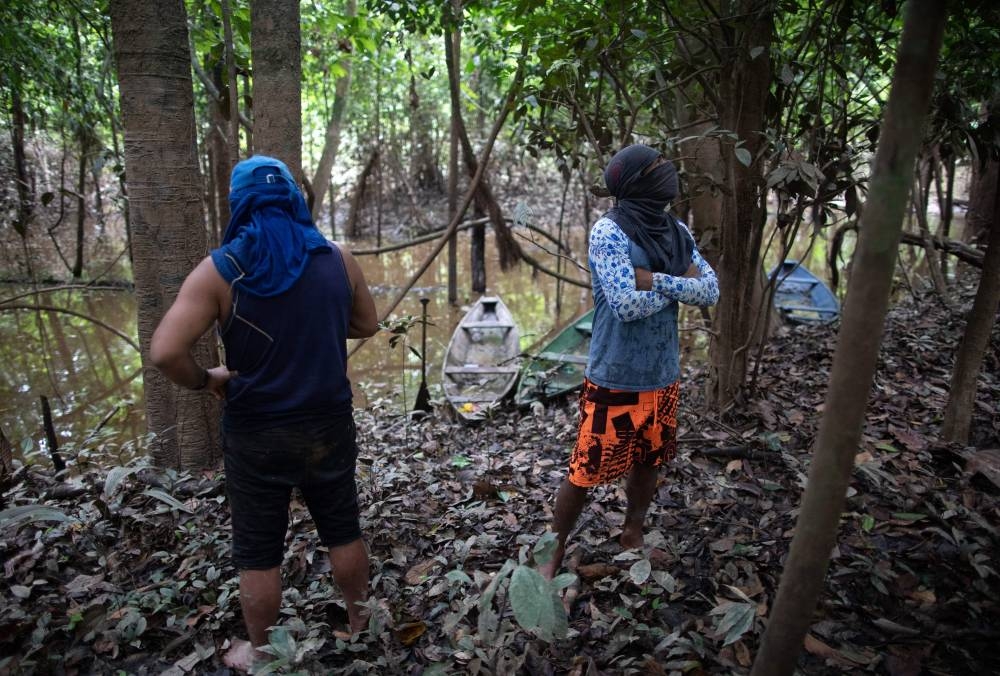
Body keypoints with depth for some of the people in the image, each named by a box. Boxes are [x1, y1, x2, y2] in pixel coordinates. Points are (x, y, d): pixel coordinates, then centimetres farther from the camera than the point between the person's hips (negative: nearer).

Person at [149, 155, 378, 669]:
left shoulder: (220, 269, -12)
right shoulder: (337, 259, -2)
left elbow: (165, 352, -19)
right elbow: (368, 325, 11)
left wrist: (205, 381, -2)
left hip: (257, 434, -3)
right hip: (329, 425, 3)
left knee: (258, 553, 15)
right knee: (343, 532, 21)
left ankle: (259, 653, 33)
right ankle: (358, 623, 41)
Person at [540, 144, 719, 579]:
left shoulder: (677, 232, 5)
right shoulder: (609, 231, -15)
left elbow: (711, 290, -2)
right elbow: (627, 303, -23)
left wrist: (656, 279, -16)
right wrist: (680, 285, -9)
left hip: (664, 376, 7)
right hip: (616, 379, -6)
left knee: (647, 462, 20)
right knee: (585, 472, 2)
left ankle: (633, 536, 43)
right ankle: (554, 554, 22)